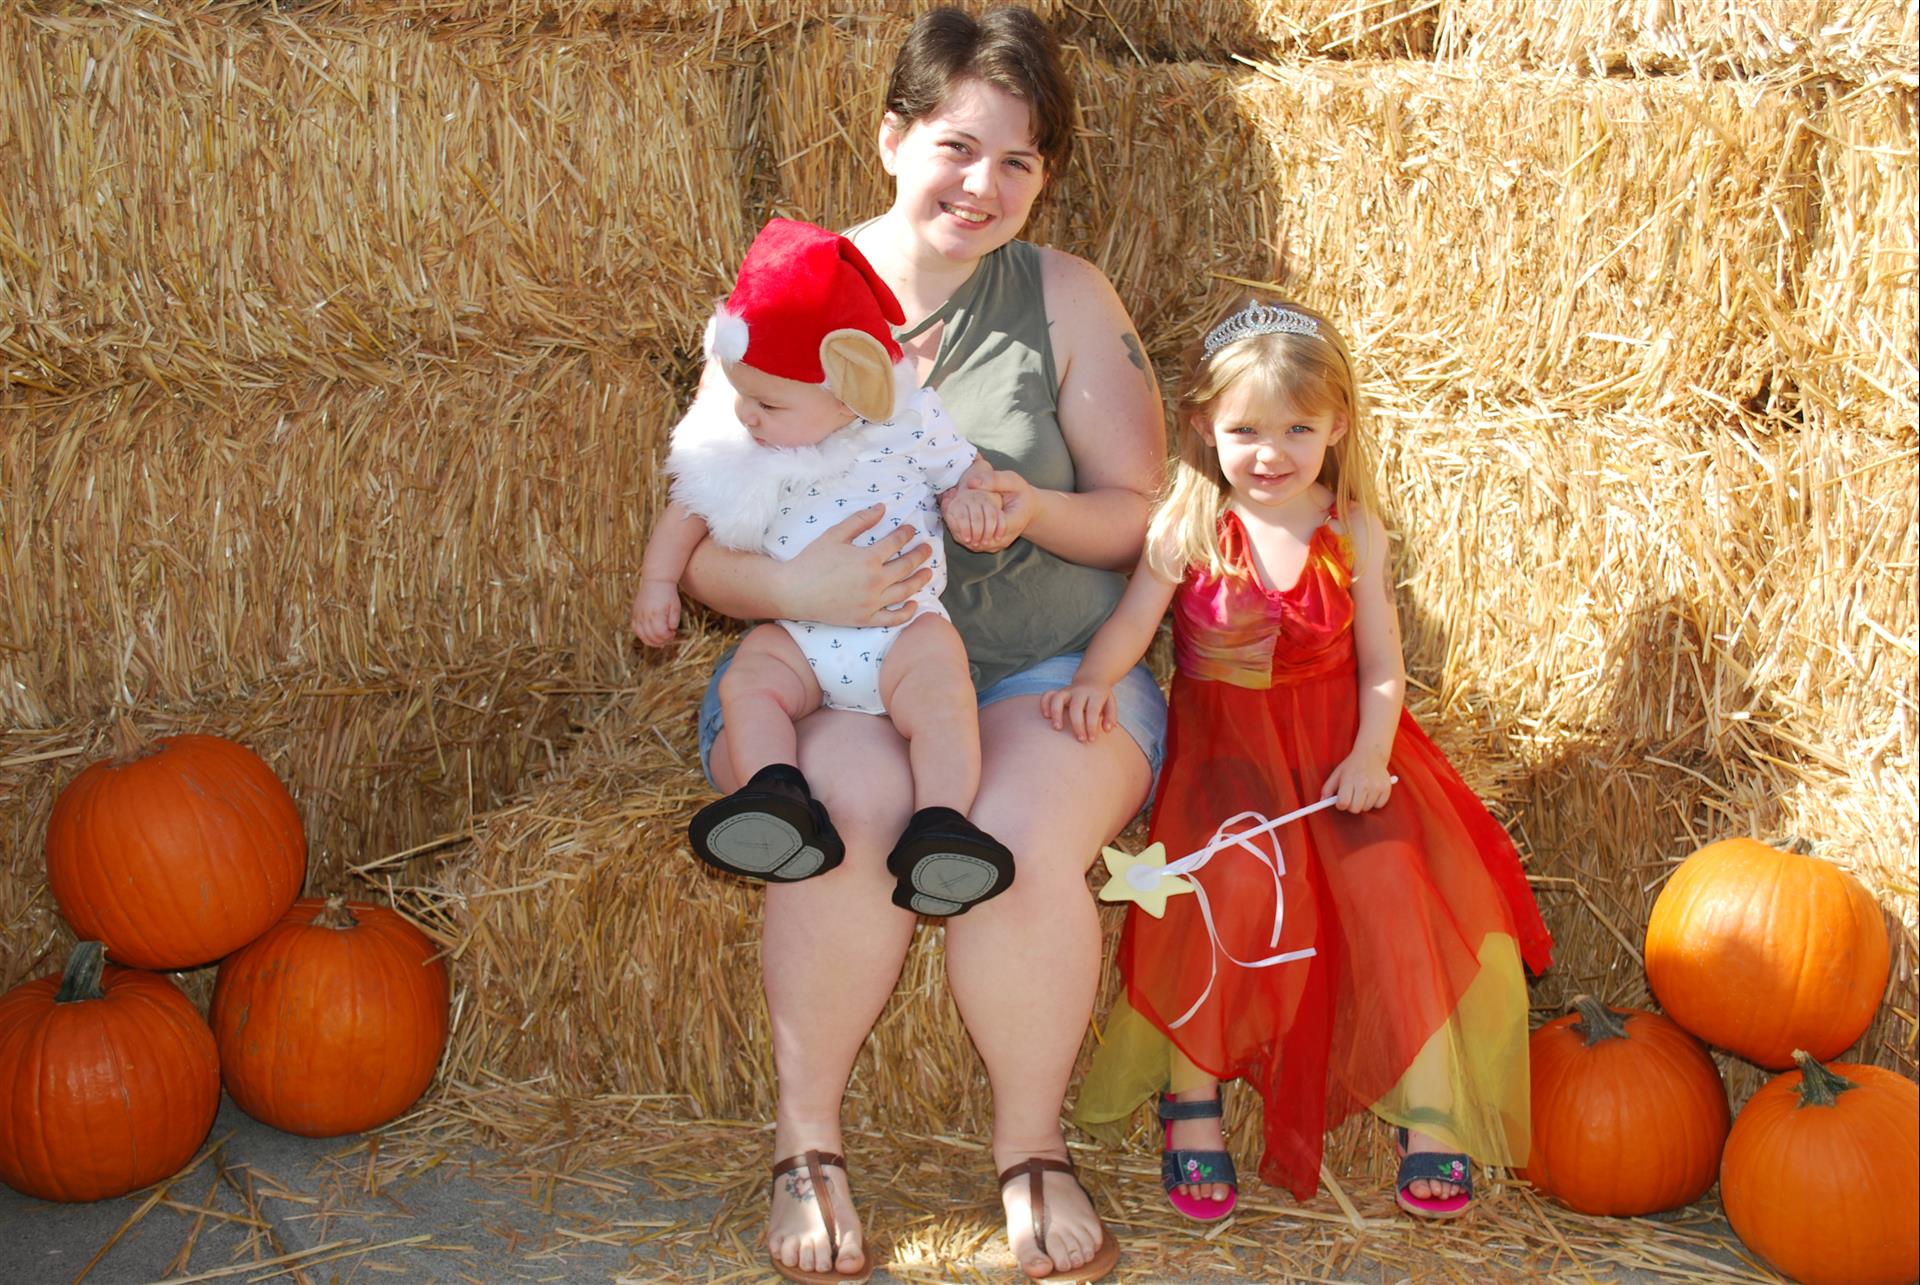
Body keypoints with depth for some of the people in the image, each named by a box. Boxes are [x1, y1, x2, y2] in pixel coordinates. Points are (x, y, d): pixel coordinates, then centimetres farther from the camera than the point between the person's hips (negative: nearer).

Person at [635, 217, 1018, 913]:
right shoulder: (735, 449, 1)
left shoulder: (909, 424, -6)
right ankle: (780, 800, -38)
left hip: (905, 626, -3)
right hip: (797, 639, 3)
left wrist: (971, 496, -14)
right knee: (747, 682, -23)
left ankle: (939, 827, -33)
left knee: (941, 697, -28)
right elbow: (689, 509, 17)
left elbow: (967, 468, 8)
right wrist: (658, 581, 15)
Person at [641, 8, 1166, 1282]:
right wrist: (793, 585, -26)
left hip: (1046, 668, 0)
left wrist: (1037, 512, -19)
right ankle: (806, 1143, -11)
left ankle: (1033, 1147, -6)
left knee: (1021, 841, -32)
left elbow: (1140, 512, 3)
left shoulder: (1068, 298, 3)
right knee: (853, 806, -34)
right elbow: (704, 553, -2)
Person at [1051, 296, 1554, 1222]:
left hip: (1338, 739, 2)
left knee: (1393, 881, -17)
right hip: (1222, 745, -2)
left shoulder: (1354, 531, 0)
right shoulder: (1185, 526, -4)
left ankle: (1427, 1113, -6)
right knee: (1228, 886, -25)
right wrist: (1091, 682, -32)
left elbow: (1382, 665, 2)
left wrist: (1371, 756, -14)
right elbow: (1134, 621, -12)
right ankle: (1192, 1101, -9)